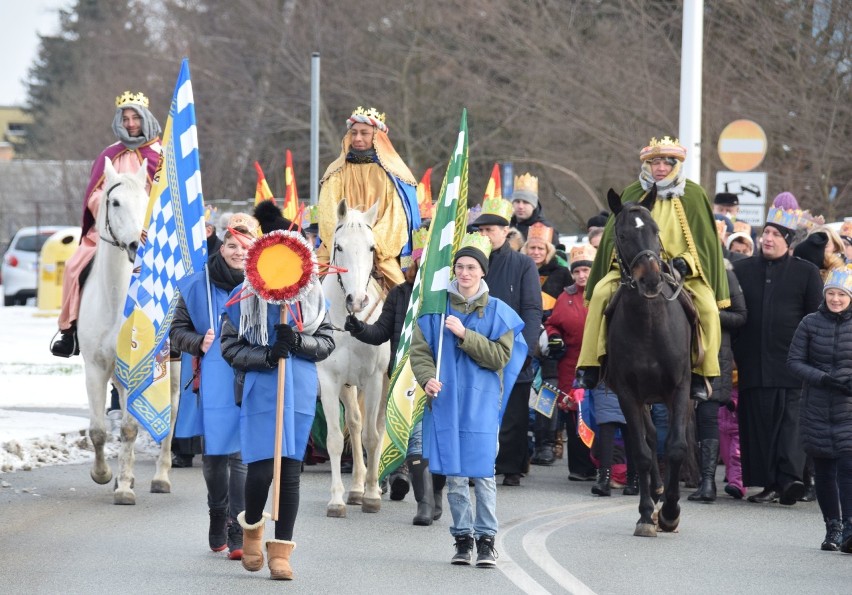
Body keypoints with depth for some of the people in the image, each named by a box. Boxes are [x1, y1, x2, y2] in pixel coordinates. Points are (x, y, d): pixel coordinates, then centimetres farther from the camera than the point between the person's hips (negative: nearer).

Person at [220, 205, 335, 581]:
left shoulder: (311, 295, 6)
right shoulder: (243, 296, -1)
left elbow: (327, 342, 7)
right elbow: (230, 348, -2)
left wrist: (299, 343, -12)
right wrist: (266, 356, -17)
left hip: (300, 393, 2)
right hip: (259, 392, -2)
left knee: (290, 470, 4)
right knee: (261, 468, -9)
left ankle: (281, 552, 12)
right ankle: (251, 526, 22)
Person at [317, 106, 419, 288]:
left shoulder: (392, 172, 8)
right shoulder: (337, 172, 14)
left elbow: (396, 216, -2)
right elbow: (328, 213, 2)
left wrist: (372, 241, -18)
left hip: (382, 250, -2)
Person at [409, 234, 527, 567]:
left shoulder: (497, 312, 3)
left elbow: (500, 356, -5)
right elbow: (419, 350, 4)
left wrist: (465, 335, -14)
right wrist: (428, 378, -15)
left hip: (482, 402, -2)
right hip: (445, 400, 2)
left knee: (483, 473, -5)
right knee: (454, 474, 3)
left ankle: (486, 539, 1)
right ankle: (463, 538, 11)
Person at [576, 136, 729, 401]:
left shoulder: (693, 196, 4)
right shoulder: (632, 194, 8)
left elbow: (705, 240, 2)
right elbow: (614, 237, 10)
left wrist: (685, 262, -15)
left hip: (682, 270, -1)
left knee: (707, 307, -27)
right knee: (601, 292, -25)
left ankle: (700, 373, -15)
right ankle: (590, 367, -23)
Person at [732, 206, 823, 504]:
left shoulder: (807, 273, 6)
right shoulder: (741, 270, 11)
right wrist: (735, 353, 4)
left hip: (791, 365, -2)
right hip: (753, 365, 2)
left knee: (791, 420, -9)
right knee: (758, 422, 1)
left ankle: (790, 478, -16)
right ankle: (769, 483, 6)